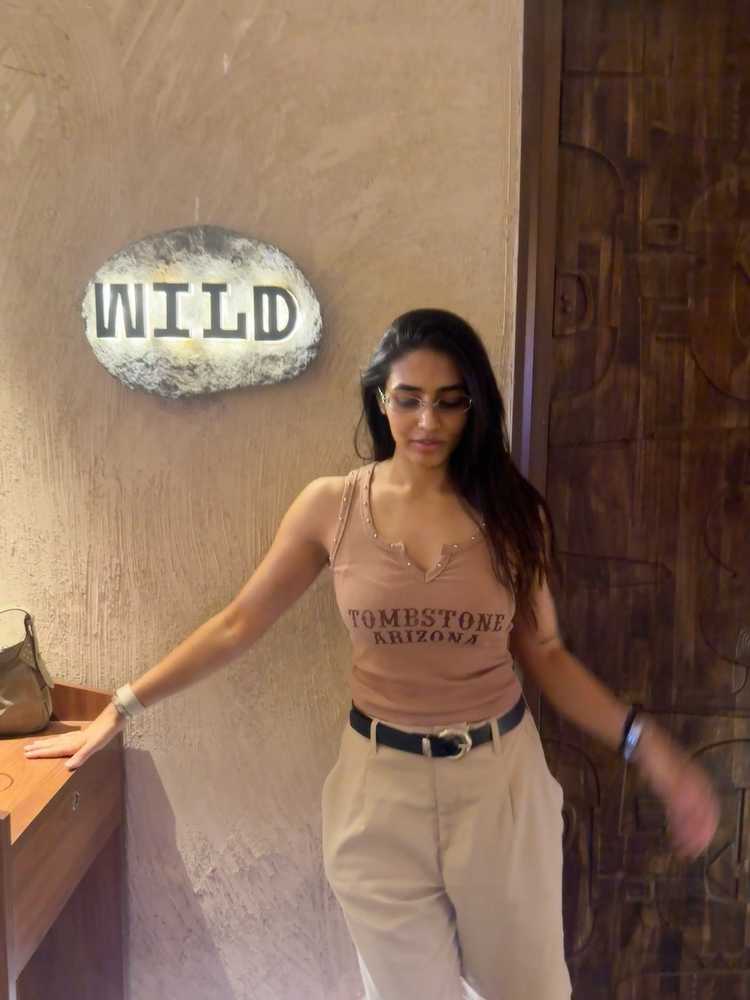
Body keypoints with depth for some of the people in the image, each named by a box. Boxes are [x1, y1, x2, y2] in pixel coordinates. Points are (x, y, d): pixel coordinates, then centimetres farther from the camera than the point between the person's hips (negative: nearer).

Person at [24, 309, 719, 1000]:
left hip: (500, 778, 1)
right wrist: (121, 709, -2)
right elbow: (237, 626, -2)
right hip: (382, 786, 0)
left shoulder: (511, 513, -7)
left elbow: (543, 655, 1)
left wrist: (644, 744, -9)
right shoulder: (330, 507, -9)